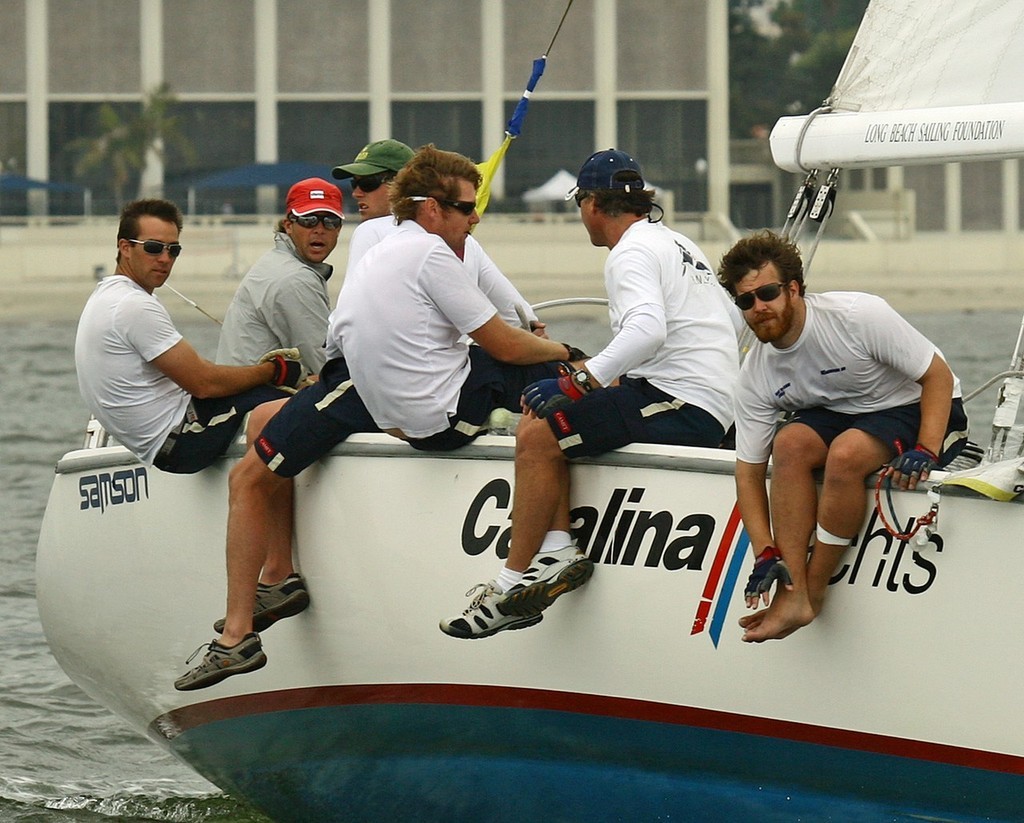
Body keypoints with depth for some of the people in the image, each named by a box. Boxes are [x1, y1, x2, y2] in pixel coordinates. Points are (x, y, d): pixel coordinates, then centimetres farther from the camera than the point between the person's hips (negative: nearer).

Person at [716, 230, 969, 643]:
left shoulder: (858, 315, -24)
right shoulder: (755, 376, -9)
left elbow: (938, 376, -18)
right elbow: (749, 470, -8)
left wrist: (925, 452, -31)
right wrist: (766, 554, -21)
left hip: (920, 412, -5)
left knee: (845, 453, -34)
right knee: (790, 443, -26)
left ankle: (813, 591, -21)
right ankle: (792, 593, -30)